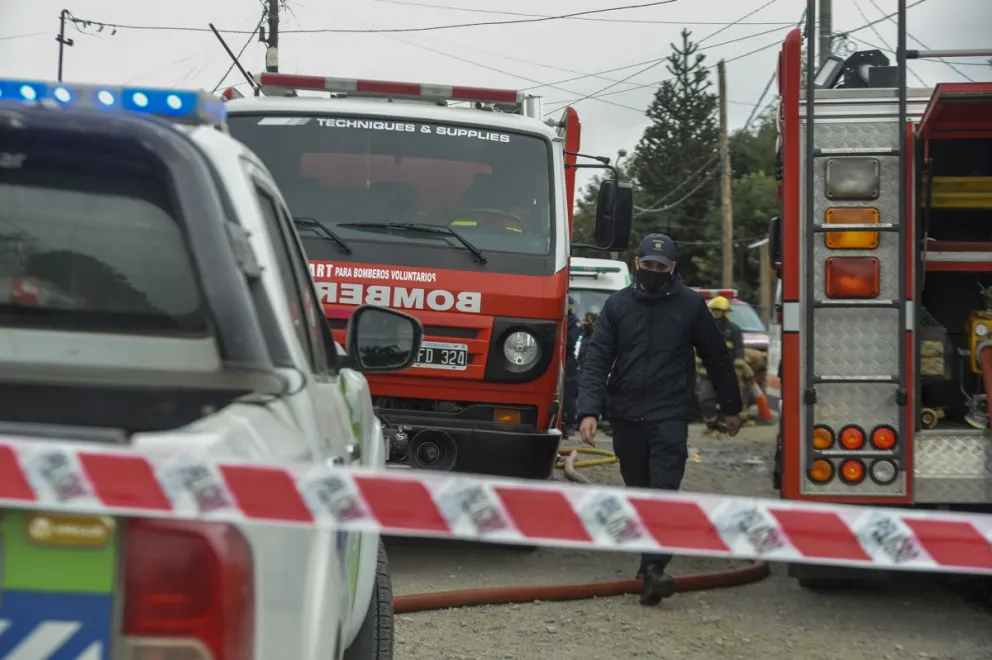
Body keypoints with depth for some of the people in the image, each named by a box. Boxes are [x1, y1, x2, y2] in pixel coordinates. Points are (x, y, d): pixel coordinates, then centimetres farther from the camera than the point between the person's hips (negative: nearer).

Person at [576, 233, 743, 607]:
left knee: (664, 492, -14)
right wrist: (589, 411, -13)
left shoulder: (690, 305, 2)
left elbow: (716, 358, 11)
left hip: (670, 417, -3)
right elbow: (597, 360, -1)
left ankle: (653, 570, -22)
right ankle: (651, 558, 25)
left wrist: (731, 407, 15)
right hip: (626, 417, 3)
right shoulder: (618, 305, 5)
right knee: (637, 492, 11)